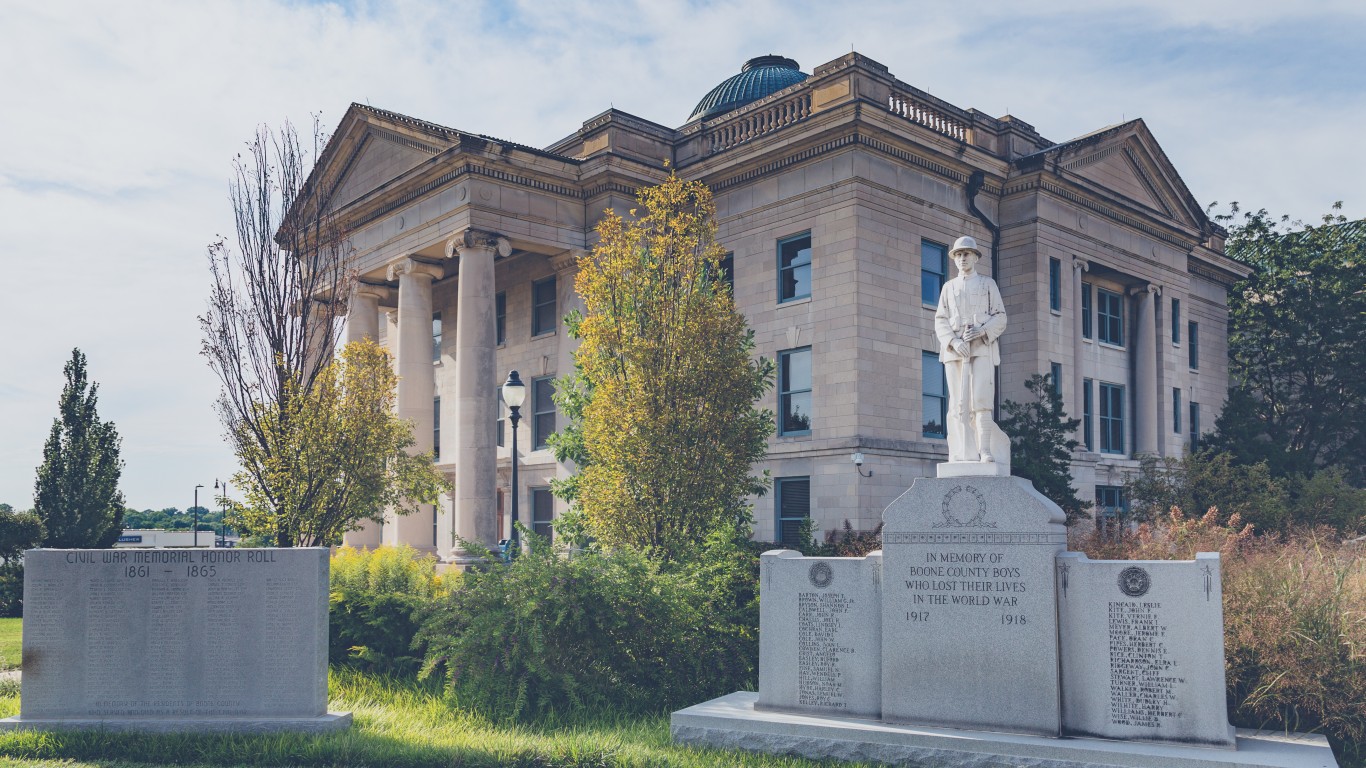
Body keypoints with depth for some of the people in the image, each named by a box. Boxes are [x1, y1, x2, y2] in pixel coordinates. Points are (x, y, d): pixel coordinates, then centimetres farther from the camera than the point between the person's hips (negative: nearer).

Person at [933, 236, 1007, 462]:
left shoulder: (988, 284, 14)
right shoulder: (949, 287, 18)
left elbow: (1000, 318, 6)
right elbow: (941, 322, 9)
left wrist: (981, 331, -14)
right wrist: (954, 342, -10)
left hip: (982, 346, -2)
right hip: (954, 349, 2)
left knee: (981, 398, -15)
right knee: (959, 401, -5)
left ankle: (985, 450, -15)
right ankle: (966, 454, -6)